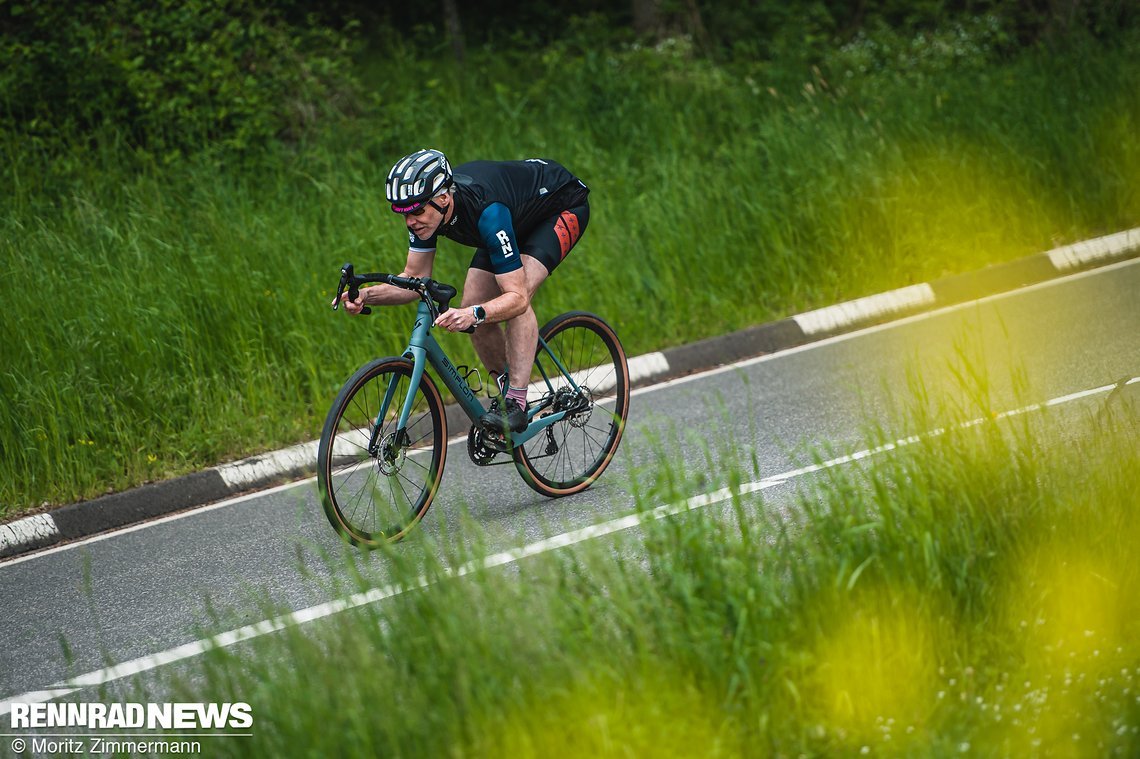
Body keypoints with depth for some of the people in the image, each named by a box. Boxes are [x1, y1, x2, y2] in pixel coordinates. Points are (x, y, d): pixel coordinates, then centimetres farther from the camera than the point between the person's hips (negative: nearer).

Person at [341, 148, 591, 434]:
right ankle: (507, 392, 10)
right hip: (519, 213, 7)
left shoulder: (486, 211, -42)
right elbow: (415, 280, -11)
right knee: (473, 305, -8)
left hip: (564, 205, -7)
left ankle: (516, 404, -25)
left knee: (519, 294, -29)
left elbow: (517, 296, -41)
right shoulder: (426, 206, -21)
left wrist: (475, 314, -58)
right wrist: (366, 295, -28)